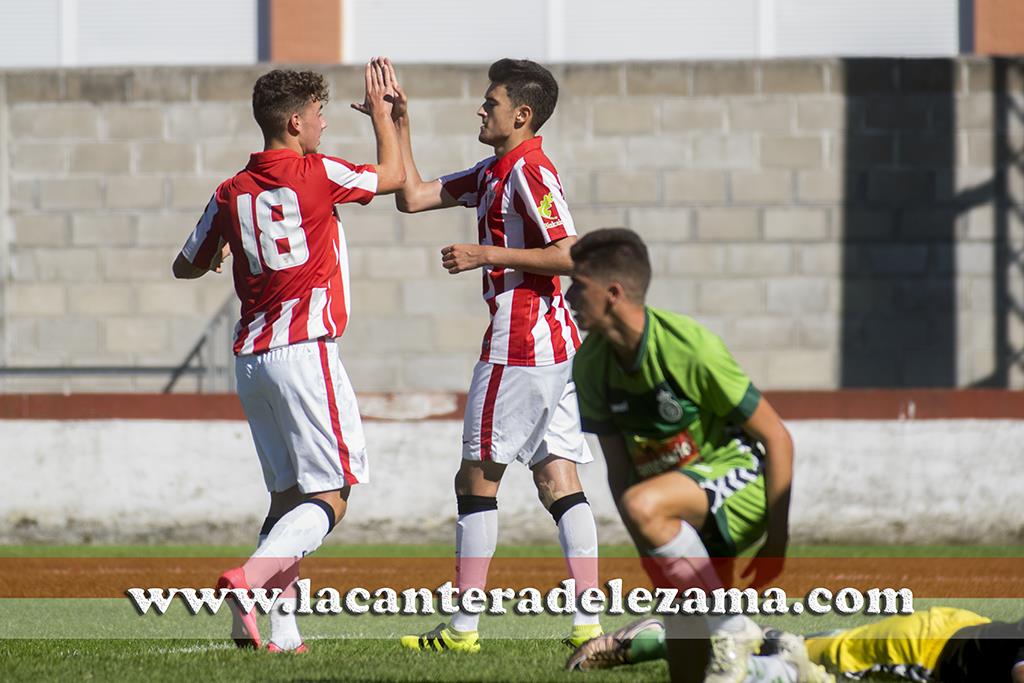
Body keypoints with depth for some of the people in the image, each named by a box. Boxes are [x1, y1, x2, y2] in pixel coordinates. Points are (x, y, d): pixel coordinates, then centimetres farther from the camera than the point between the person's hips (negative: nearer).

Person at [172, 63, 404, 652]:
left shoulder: (232, 193, 9)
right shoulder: (318, 175, -5)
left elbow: (187, 267, 21)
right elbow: (393, 176, 13)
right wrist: (382, 113, 28)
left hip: (251, 358, 6)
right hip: (305, 351, -6)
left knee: (288, 492, 12)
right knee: (332, 493, -6)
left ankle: (281, 631, 2)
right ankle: (253, 575, -29)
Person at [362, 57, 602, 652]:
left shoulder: (530, 172, -13)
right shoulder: (494, 173, 17)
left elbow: (569, 255, -20)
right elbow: (413, 197, 20)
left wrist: (488, 255, -17)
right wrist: (398, 124, 16)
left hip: (519, 343, -10)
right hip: (556, 341, 10)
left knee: (478, 479, -2)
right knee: (557, 479, 4)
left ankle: (464, 626, 1)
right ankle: (588, 622, -2)